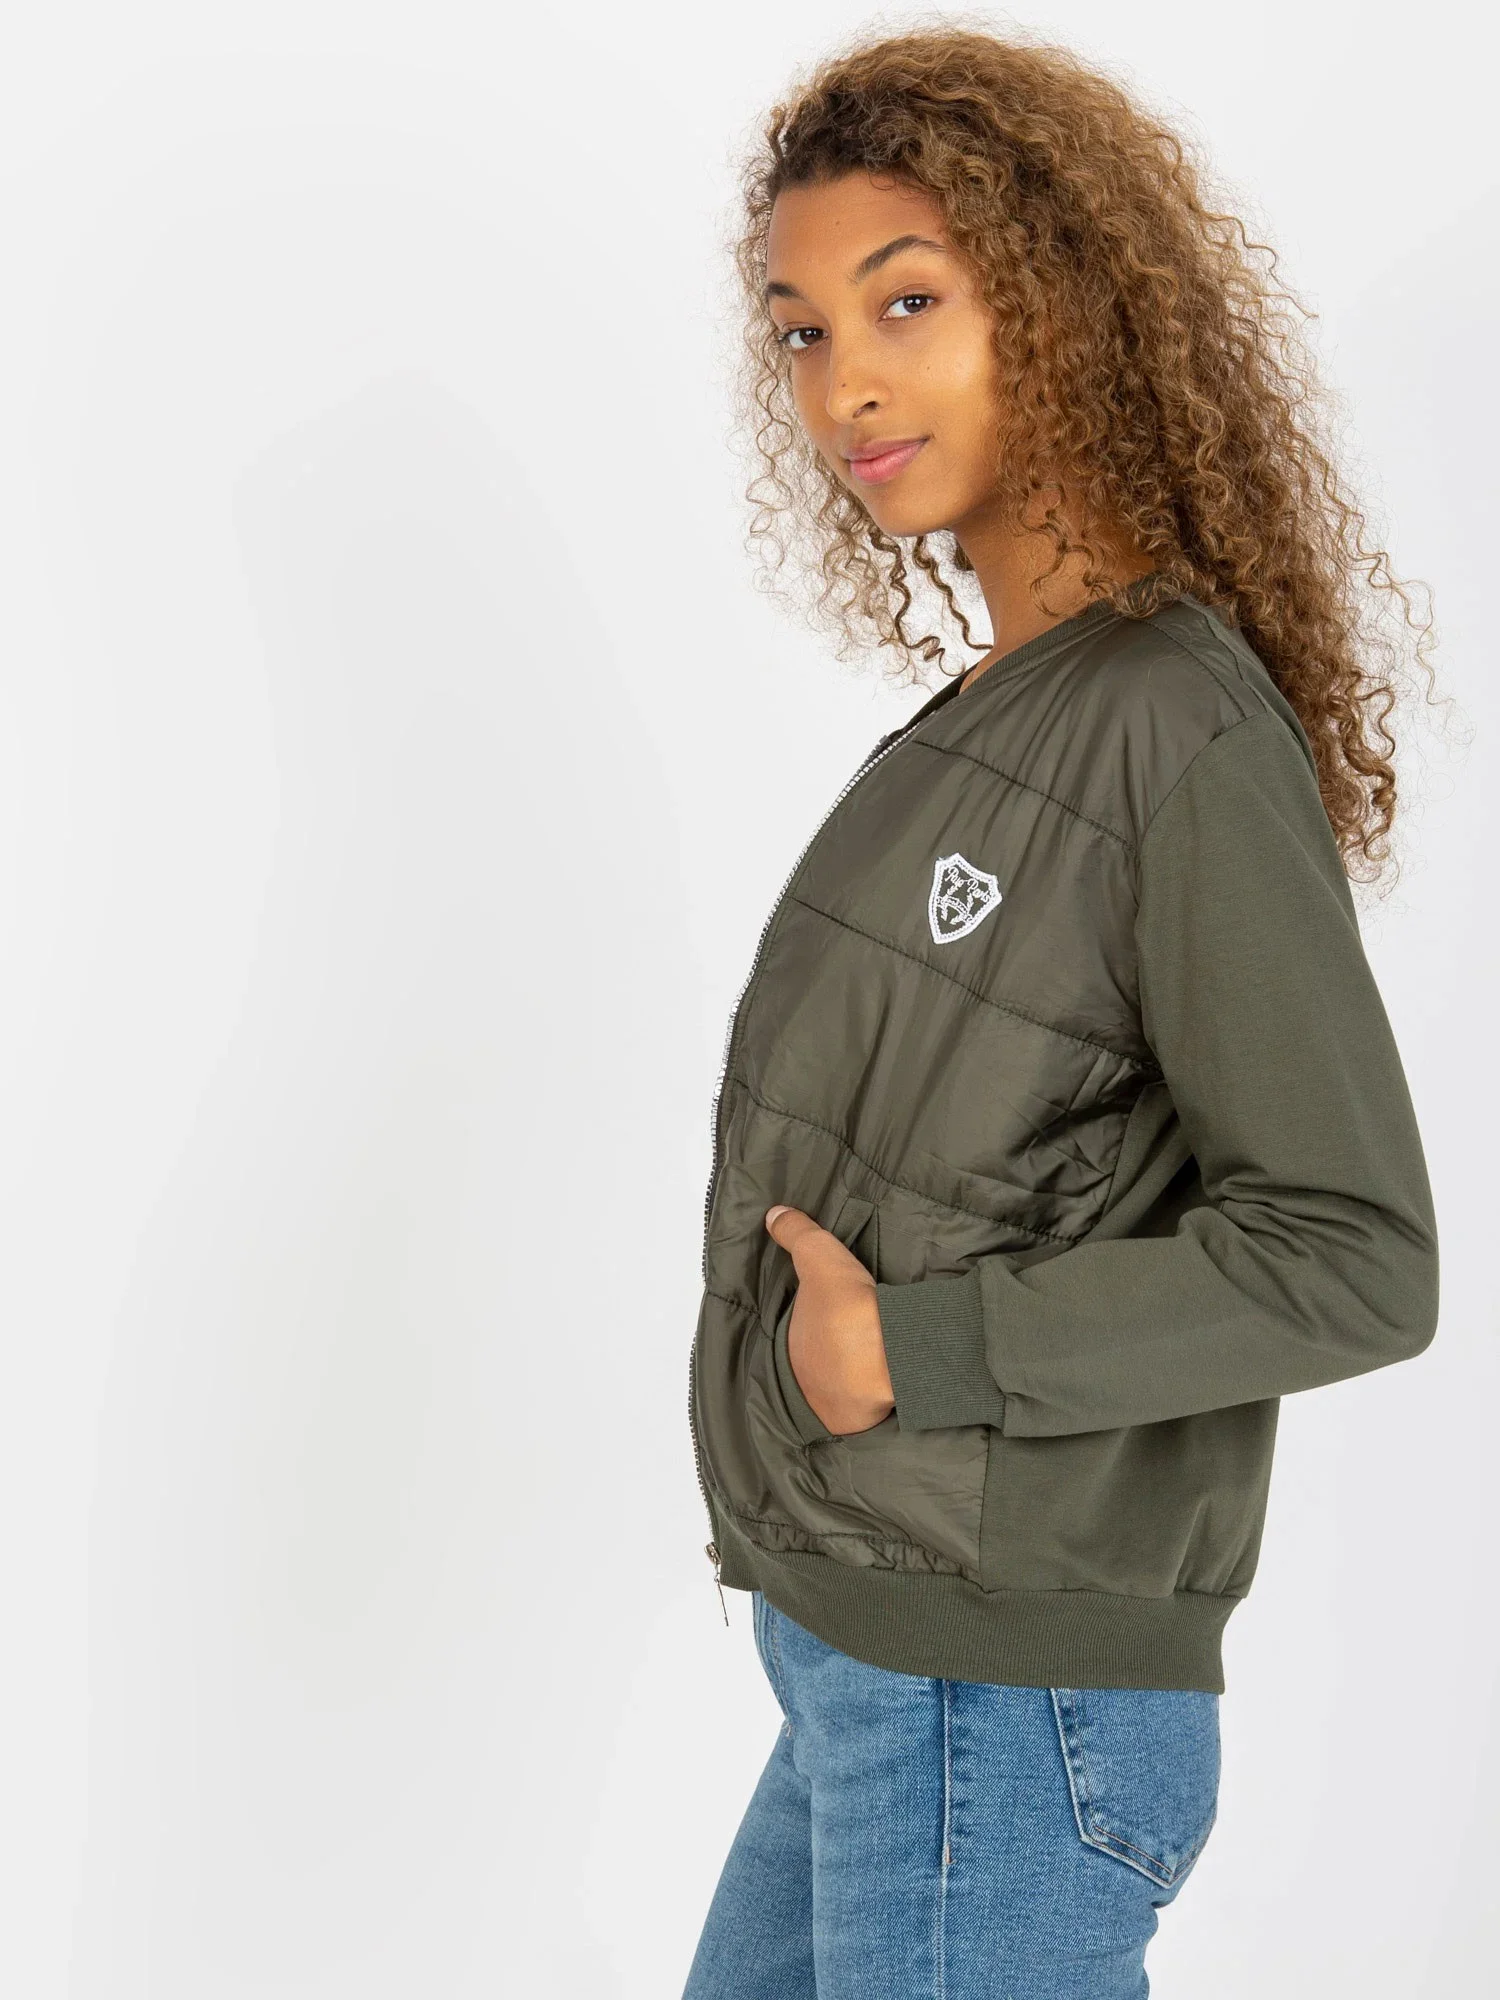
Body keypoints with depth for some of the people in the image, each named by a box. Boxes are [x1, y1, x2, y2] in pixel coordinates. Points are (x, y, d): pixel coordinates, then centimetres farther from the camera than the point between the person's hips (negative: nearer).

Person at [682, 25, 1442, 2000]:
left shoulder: (1194, 742, -17)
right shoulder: (973, 734, 8)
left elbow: (1350, 1261, -19)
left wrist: (908, 1351, -17)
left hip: (1004, 1719, -9)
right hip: (866, 1683, 9)